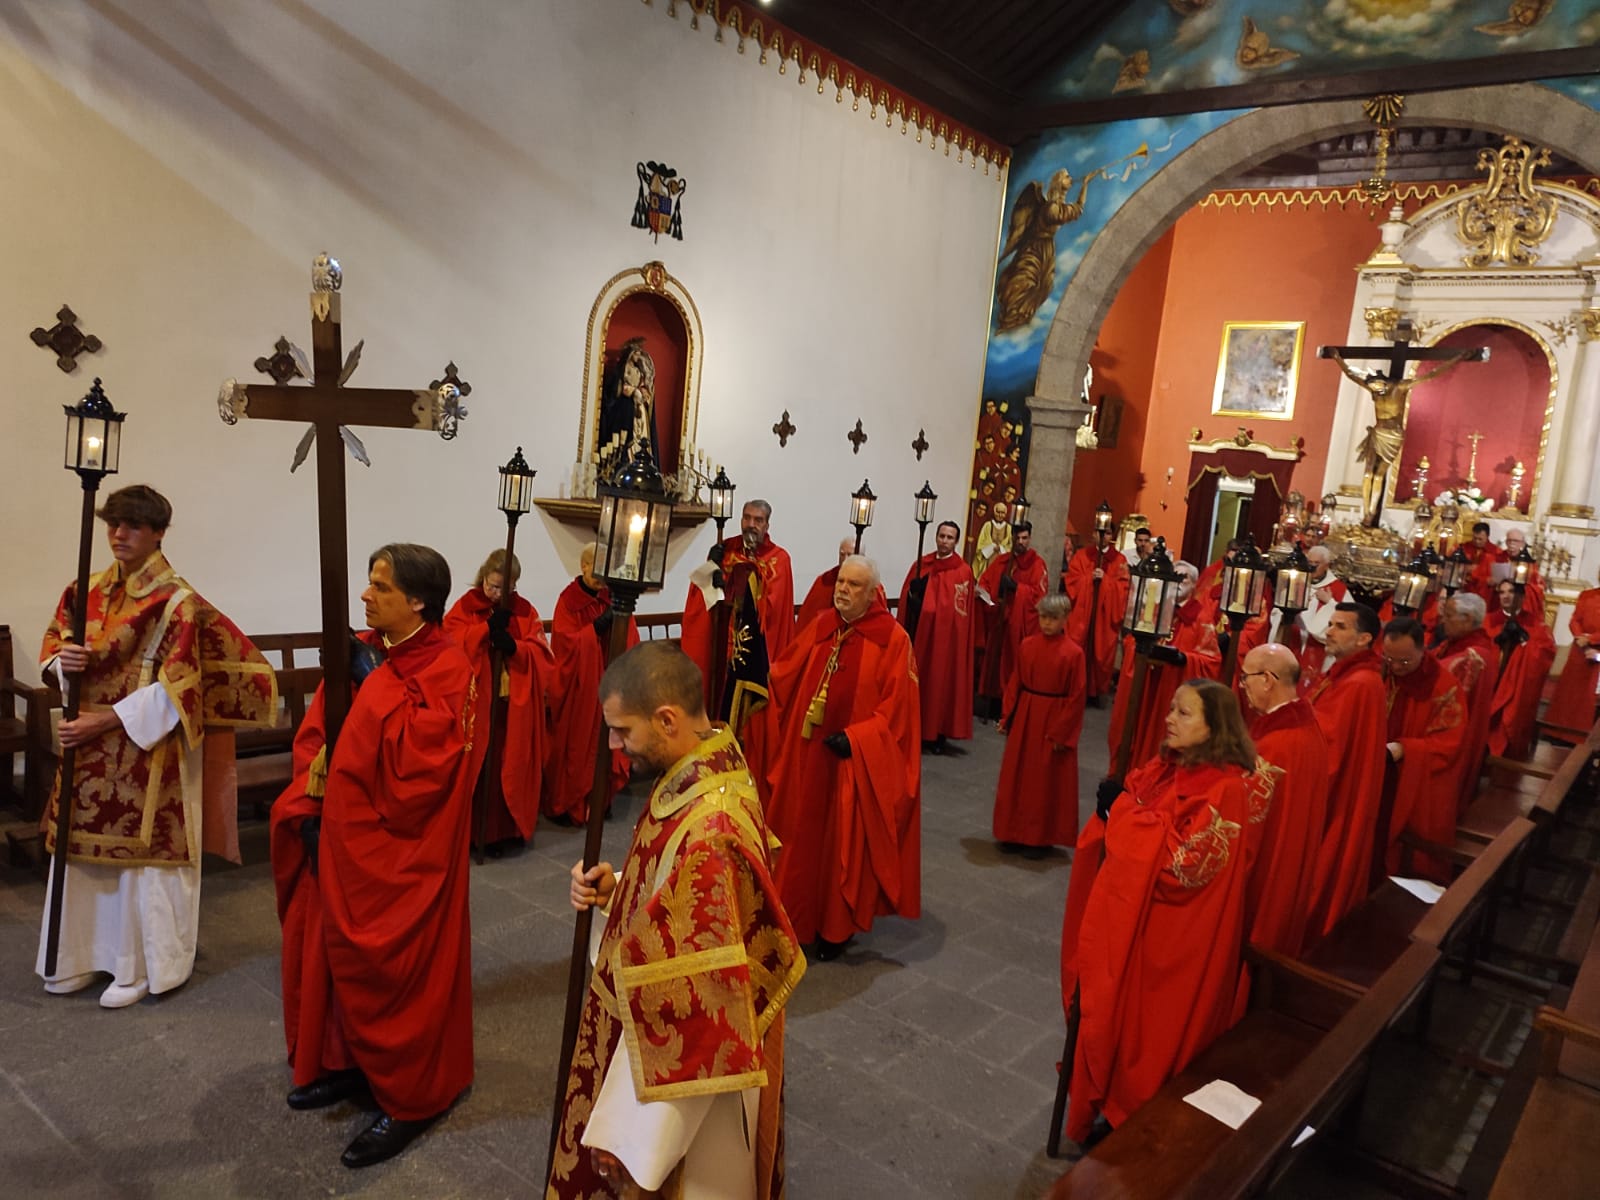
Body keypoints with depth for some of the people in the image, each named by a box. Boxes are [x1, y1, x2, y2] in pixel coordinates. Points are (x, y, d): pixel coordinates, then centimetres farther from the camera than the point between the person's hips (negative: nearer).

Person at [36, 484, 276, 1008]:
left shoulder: (177, 602, -13)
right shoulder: (90, 590, 7)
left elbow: (175, 689, -17)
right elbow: (53, 642, 15)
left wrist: (105, 721, -19)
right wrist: (63, 659, -9)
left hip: (149, 750, -7)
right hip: (89, 743, 7)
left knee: (143, 852, 2)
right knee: (85, 846, 13)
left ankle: (141, 966, 16)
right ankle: (85, 956, 30)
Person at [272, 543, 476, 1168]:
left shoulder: (447, 668, -17)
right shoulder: (364, 651, 5)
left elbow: (417, 755, -27)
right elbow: (314, 729, 8)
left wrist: (377, 681, -21)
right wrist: (310, 808, -3)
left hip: (397, 852, -7)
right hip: (340, 839, 8)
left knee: (393, 965, 3)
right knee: (332, 948, 18)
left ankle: (410, 1097, 19)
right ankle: (348, 1061, 38)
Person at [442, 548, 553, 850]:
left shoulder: (525, 610, 6)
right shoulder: (465, 606, 1)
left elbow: (541, 655, -2)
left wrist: (514, 647, -21)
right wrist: (488, 627, -21)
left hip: (514, 705, 2)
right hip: (475, 704, -2)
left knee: (510, 766, 6)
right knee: (475, 767, 0)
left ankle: (503, 828, 18)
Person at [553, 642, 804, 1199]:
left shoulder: (706, 831, -35)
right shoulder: (713, 768, -6)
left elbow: (696, 1006, -31)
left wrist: (635, 1139, -22)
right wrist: (615, 888, -5)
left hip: (690, 1058, -9)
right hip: (676, 1027, 9)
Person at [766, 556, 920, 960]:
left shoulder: (893, 640, -11)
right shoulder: (819, 628, 5)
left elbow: (896, 705, -13)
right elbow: (784, 674, 10)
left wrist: (855, 738, -20)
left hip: (857, 761, -5)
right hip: (807, 754, 5)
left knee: (846, 843, 7)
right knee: (802, 835, 13)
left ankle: (837, 926, 24)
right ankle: (799, 915, 31)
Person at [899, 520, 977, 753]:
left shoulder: (963, 571, -6)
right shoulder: (921, 565, 8)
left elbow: (959, 610, -14)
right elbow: (905, 599, 6)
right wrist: (903, 630, -3)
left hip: (946, 636, -4)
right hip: (917, 631, 4)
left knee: (942, 681, 3)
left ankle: (939, 734, 13)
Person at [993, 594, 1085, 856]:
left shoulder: (1073, 653, -12)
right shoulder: (1027, 645, 0)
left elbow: (1076, 697, -10)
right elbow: (1016, 683, 6)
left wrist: (1061, 733, -11)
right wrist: (1007, 717, 3)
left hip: (1054, 721, -4)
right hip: (1024, 717, 5)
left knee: (1045, 782, 5)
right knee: (1016, 776, 12)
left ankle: (1039, 837, 18)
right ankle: (1014, 832, 26)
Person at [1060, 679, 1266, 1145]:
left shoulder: (1226, 789, -20)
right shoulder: (1165, 768, 4)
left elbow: (1186, 862, -26)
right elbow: (1118, 833, 12)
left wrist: (1126, 809, -22)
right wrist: (1113, 807, -10)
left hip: (1167, 943, -7)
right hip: (1125, 921, 7)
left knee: (1145, 1029, 9)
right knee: (1109, 1013, 19)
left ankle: (1130, 1122, 29)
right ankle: (1102, 1103, 38)